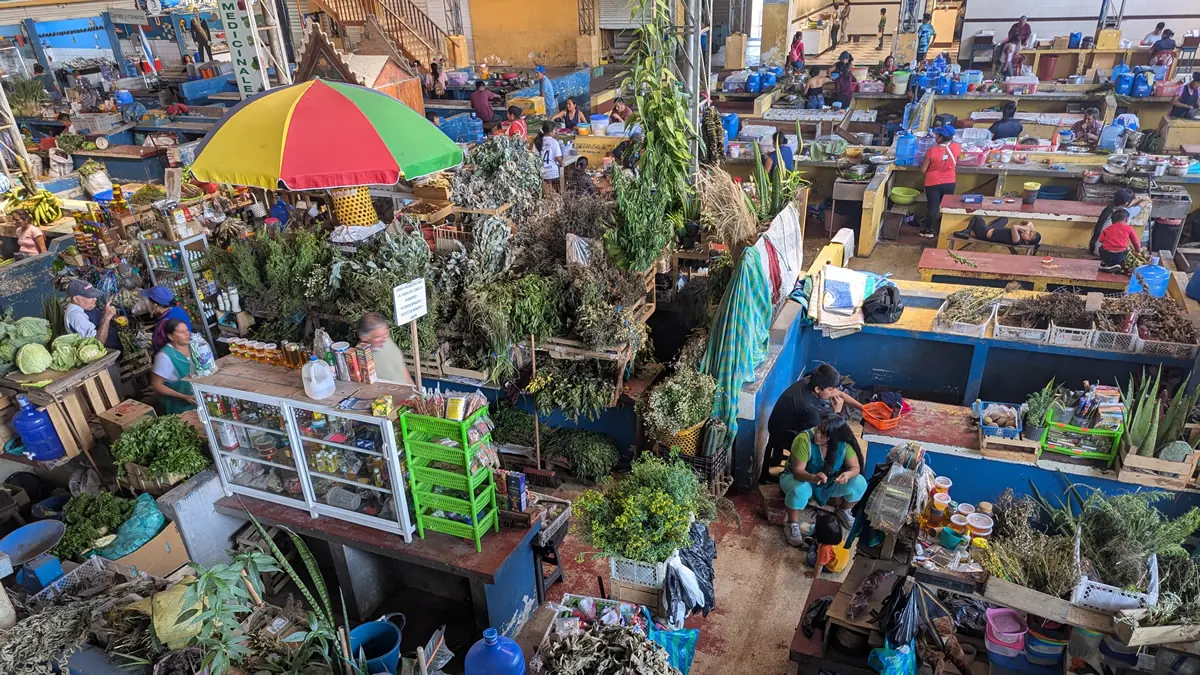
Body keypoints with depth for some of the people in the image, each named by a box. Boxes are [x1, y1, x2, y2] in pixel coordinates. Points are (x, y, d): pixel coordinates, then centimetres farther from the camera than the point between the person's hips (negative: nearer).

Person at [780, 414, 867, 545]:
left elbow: (855, 467, -14)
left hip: (829, 482, 4)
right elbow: (797, 471, -31)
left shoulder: (844, 443, -21)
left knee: (859, 483, -18)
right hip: (800, 478, -4)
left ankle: (843, 512, 12)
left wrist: (848, 474, -38)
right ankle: (792, 525, -11)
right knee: (799, 490, -38)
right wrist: (814, 478, -53)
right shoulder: (804, 439, -32)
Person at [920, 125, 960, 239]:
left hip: (933, 183, -3)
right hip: (949, 183, 3)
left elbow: (923, 169, -14)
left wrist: (924, 161, 8)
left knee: (933, 207, 7)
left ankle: (930, 230, 15)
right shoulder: (956, 147, -10)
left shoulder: (932, 151, -20)